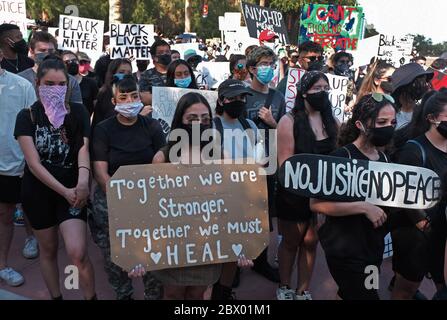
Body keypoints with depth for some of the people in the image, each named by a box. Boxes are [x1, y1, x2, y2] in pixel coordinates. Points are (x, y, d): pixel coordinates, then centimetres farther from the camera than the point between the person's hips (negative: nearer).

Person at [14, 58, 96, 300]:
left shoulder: (78, 112, -1)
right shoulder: (27, 116, -5)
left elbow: (83, 148, -12)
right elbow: (34, 163, -11)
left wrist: (83, 181, -31)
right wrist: (64, 191, -18)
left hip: (72, 190, 0)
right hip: (38, 191, 1)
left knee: (77, 253, -12)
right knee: (48, 250, 15)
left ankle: (91, 297, 10)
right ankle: (55, 296, 36)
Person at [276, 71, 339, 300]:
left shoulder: (332, 122, 5)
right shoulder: (289, 121, -11)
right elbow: (286, 162, -17)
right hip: (295, 193, -4)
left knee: (310, 243, 14)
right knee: (290, 242, 14)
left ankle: (303, 291, 31)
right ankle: (284, 287, 34)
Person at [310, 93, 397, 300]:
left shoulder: (384, 159, 6)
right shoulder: (342, 157, -19)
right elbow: (316, 203, -26)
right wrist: (364, 207, -27)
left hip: (374, 248, 8)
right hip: (345, 250, -7)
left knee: (350, 294, 22)